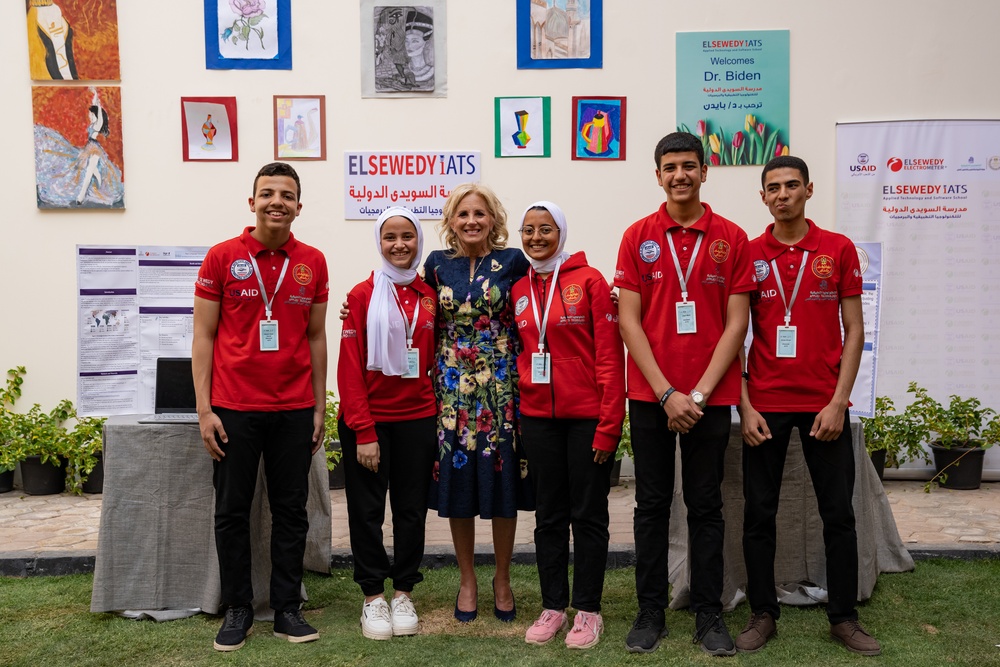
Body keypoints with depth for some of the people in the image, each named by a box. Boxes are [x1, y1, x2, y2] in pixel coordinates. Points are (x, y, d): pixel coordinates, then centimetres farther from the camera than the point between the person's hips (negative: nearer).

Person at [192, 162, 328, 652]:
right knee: (232, 511, 8)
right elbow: (203, 337, 0)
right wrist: (204, 410, -6)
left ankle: (287, 609, 22)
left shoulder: (313, 263, 4)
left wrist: (319, 408, 8)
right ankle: (237, 609, 23)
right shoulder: (222, 258, -2)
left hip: (294, 410, 2)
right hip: (234, 408, -2)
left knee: (291, 510, 9)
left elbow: (316, 338, 10)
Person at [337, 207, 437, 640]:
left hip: (418, 418, 3)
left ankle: (404, 594, 24)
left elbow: (438, 362, 9)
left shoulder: (431, 296, 5)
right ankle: (373, 596, 20)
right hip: (369, 418, -2)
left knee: (412, 508, 9)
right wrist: (363, 432, -13)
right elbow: (350, 367, -8)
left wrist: (441, 420, 2)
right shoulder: (363, 295, -4)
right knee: (368, 509, 6)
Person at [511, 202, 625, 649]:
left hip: (587, 418, -4)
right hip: (538, 417, 4)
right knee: (549, 516, 12)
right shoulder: (518, 290, 9)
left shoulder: (588, 280, -5)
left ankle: (588, 609, 18)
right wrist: (516, 415, 8)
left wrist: (609, 424, -13)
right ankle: (553, 607, 23)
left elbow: (609, 356, -9)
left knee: (588, 515, 6)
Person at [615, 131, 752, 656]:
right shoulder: (638, 237, 3)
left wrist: (700, 393, -9)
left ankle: (709, 615, 20)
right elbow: (629, 320, -2)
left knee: (706, 505, 8)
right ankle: (650, 611, 21)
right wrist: (666, 393, -9)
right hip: (650, 395, 0)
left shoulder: (731, 239, 2)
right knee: (651, 505, 9)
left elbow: (736, 323, -1)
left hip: (710, 396, 0)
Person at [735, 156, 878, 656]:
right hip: (765, 405, 0)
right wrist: (744, 406, -5)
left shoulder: (839, 250, 2)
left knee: (839, 513, 7)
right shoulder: (748, 255, 3)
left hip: (824, 404, 0)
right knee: (759, 514, 6)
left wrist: (838, 401, -7)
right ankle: (763, 614, 20)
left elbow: (854, 329, 2)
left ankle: (844, 616, 22)